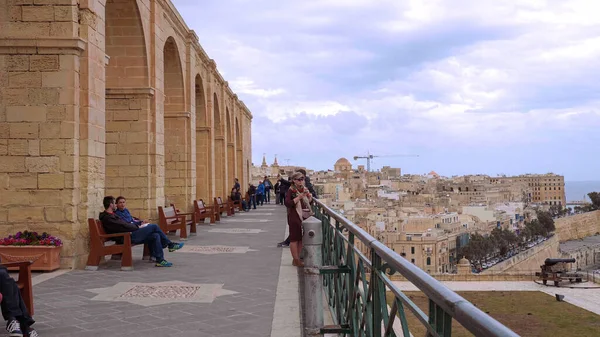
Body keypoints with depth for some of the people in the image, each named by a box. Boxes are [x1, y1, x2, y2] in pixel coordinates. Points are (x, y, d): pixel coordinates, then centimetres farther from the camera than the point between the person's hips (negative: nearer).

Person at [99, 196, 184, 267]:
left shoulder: (111, 215, 20)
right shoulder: (107, 218, -14)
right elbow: (123, 227, -18)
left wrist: (138, 225, 11)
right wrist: (138, 227, -7)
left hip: (129, 235, 10)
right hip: (128, 237, -10)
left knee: (155, 236, -2)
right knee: (154, 227, -11)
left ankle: (160, 260, -2)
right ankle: (170, 244, 4)